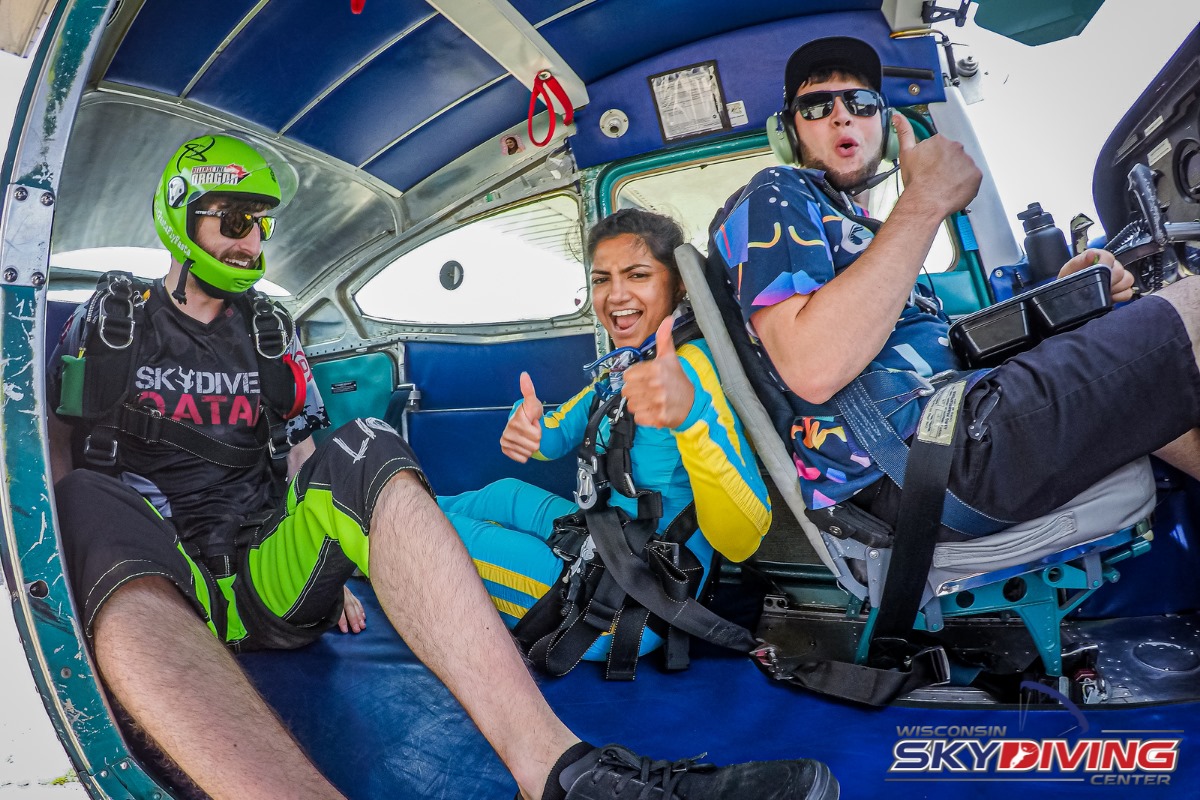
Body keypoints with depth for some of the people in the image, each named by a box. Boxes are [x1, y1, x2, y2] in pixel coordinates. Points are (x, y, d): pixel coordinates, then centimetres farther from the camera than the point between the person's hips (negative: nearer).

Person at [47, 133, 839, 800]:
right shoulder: (109, 320, 12)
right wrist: (56, 568, -5)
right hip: (154, 576, -2)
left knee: (364, 450, -26)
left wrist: (334, 552, 4)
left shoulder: (270, 334, 20)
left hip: (266, 573, 3)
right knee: (95, 499, -37)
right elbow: (53, 459, 10)